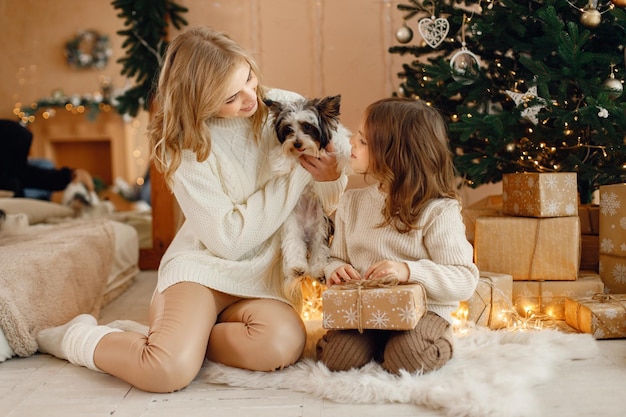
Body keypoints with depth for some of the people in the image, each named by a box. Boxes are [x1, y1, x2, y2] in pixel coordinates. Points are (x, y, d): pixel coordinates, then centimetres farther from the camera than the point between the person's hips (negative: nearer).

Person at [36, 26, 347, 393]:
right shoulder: (187, 144, -9)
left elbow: (331, 203, 6)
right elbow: (230, 240, -15)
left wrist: (331, 177, -19)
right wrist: (297, 173, -18)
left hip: (263, 276, 3)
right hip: (204, 262, -2)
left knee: (283, 344, -31)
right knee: (169, 371, -28)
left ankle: (184, 336, -4)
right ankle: (79, 337, 4)